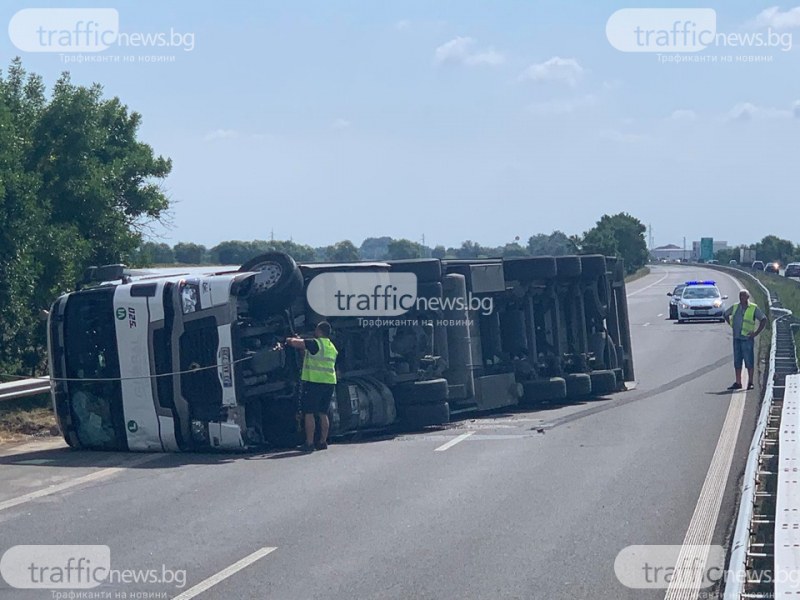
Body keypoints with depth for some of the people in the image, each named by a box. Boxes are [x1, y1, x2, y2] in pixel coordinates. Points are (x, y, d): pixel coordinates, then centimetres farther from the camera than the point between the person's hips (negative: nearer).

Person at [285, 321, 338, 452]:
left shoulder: (315, 344, -10)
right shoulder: (332, 347, 16)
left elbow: (295, 343, -14)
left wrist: (290, 340, 9)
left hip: (314, 382, -8)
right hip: (329, 382, 8)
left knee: (309, 413, -4)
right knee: (323, 414, 14)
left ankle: (309, 443, -7)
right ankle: (323, 442, 14)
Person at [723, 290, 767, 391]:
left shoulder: (753, 309, -5)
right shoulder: (735, 307, 8)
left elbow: (764, 320, -5)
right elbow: (726, 314, 26)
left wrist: (756, 333, -8)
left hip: (747, 338, -5)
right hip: (736, 338, 5)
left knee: (749, 361, -2)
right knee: (737, 361, 6)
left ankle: (750, 382, 5)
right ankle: (738, 383, 10)